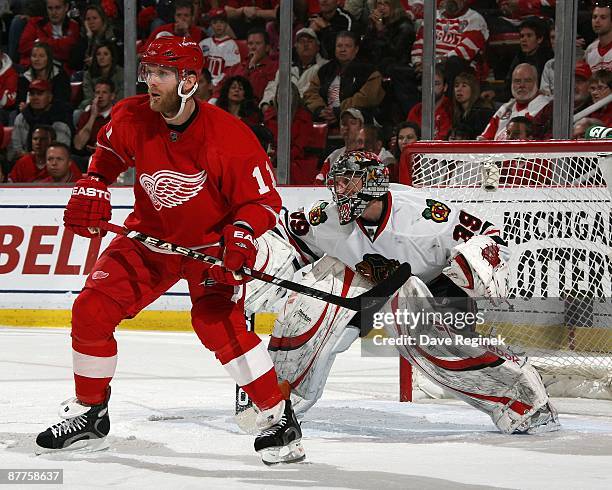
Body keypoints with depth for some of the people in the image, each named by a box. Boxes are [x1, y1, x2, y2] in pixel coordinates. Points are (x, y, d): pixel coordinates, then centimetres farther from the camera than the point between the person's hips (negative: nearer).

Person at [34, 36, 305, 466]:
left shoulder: (228, 136, -27)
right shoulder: (132, 118, -13)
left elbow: (264, 199, -19)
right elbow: (108, 154, 12)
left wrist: (240, 236, -36)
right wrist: (92, 189, -4)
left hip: (212, 240, -5)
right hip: (151, 235, 5)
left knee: (218, 323, -26)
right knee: (92, 311, -3)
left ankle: (280, 419, -14)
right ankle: (88, 415, 15)